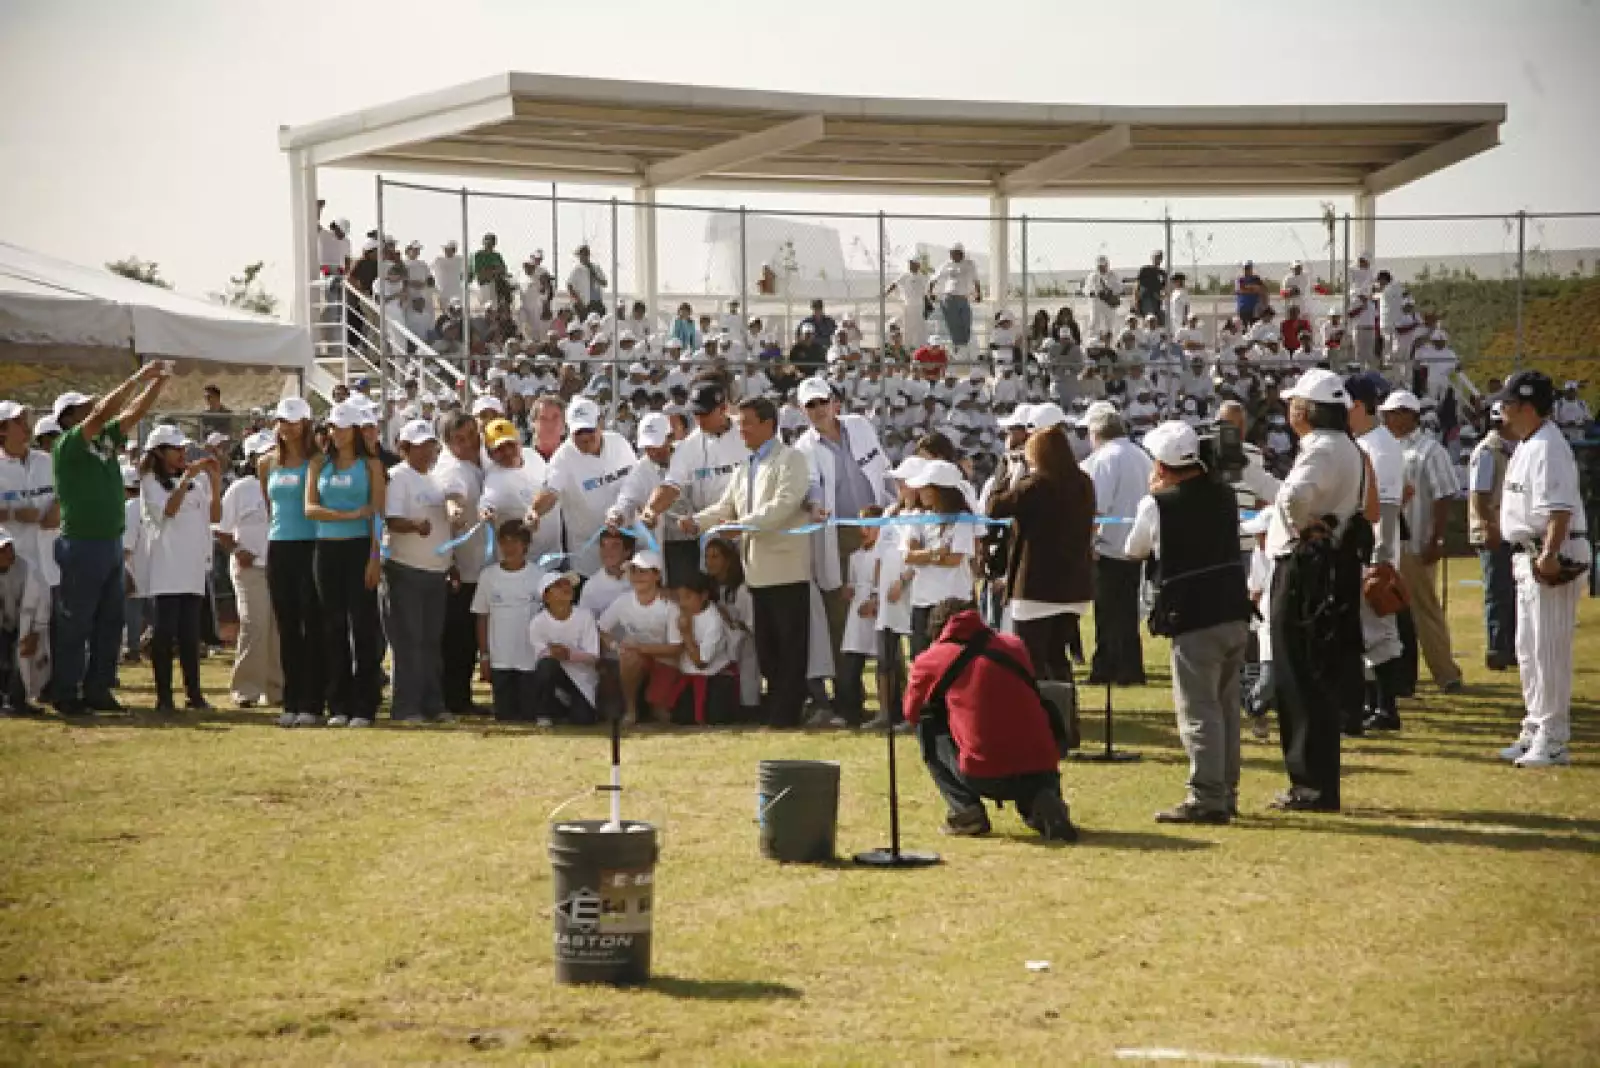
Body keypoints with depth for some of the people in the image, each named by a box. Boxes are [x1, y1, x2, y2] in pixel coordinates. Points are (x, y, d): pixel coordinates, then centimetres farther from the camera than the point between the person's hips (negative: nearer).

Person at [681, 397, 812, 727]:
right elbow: (726, 507, 15)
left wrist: (742, 524, -24)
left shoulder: (790, 460, -4)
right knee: (766, 646, 10)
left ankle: (785, 713, -2)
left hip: (786, 568, -8)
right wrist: (696, 521, -5)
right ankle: (776, 709, 17)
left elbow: (785, 504, -18)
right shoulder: (747, 468, 21)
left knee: (790, 646, -4)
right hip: (758, 570, 8)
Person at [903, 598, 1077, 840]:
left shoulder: (930, 660, 7)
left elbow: (911, 713, 24)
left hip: (982, 778, -2)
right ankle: (1042, 803, 6)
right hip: (1041, 773, 3)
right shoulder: (1014, 645, 15)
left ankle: (964, 809, 8)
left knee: (927, 725, 22)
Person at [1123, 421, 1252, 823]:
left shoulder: (1157, 504, -9)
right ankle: (1226, 793, 21)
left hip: (1194, 620, -6)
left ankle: (1206, 798, -8)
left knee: (1198, 710, -4)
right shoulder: (1223, 495, 8)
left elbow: (1134, 550, 7)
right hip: (1236, 614, 7)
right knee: (1226, 706, 15)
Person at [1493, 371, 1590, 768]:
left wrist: (1550, 555, -34)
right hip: (1528, 555, 11)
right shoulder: (1525, 447, 16)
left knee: (1548, 649, -8)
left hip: (1551, 558, -11)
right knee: (1528, 649, 16)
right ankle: (1535, 731, 25)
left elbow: (1559, 509, -26)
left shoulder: (1547, 447, -17)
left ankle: (1554, 740, -5)